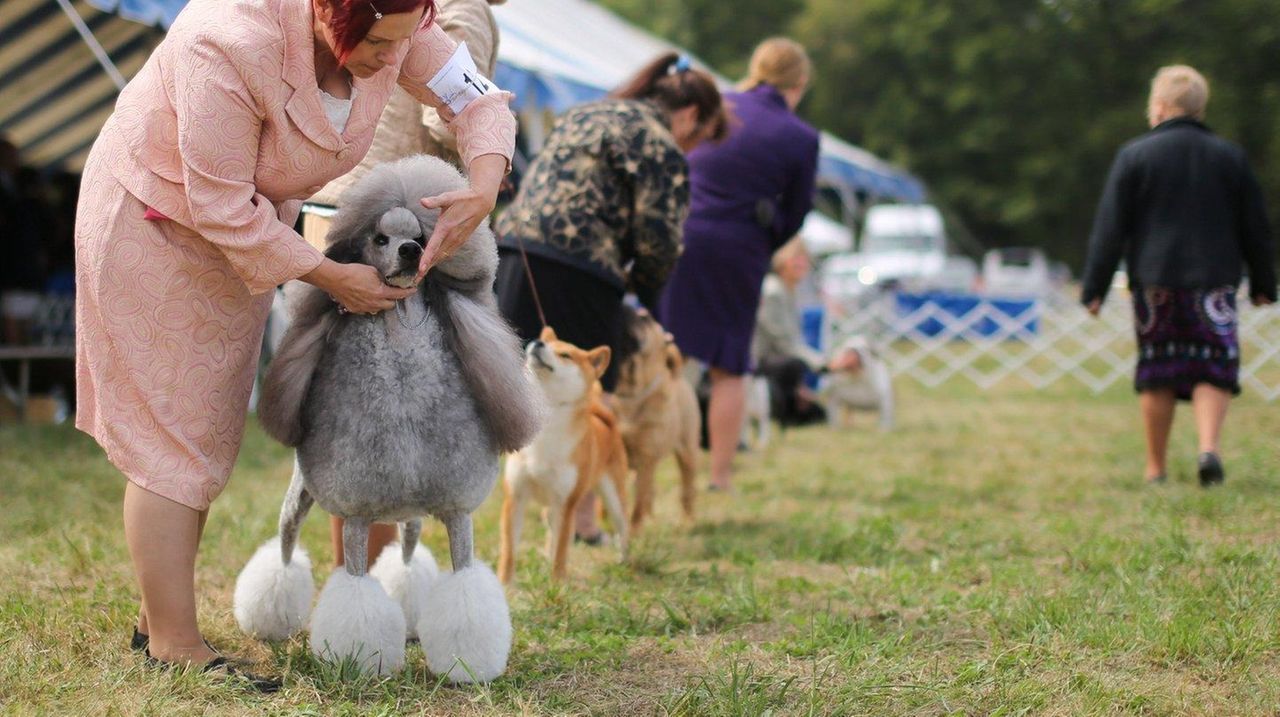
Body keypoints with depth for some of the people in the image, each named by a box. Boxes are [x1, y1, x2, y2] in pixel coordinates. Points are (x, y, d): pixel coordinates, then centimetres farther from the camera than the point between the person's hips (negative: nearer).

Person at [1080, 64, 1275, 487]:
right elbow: (1256, 229, 12)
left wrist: (1094, 288, 0)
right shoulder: (1231, 158, 7)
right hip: (1214, 282, 1)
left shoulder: (1133, 156, -1)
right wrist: (1263, 284, 21)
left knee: (1157, 376, 7)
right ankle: (1208, 447, -18)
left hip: (1154, 282, -1)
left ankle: (1156, 469, 11)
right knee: (1213, 372, 4)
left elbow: (1109, 230, -3)